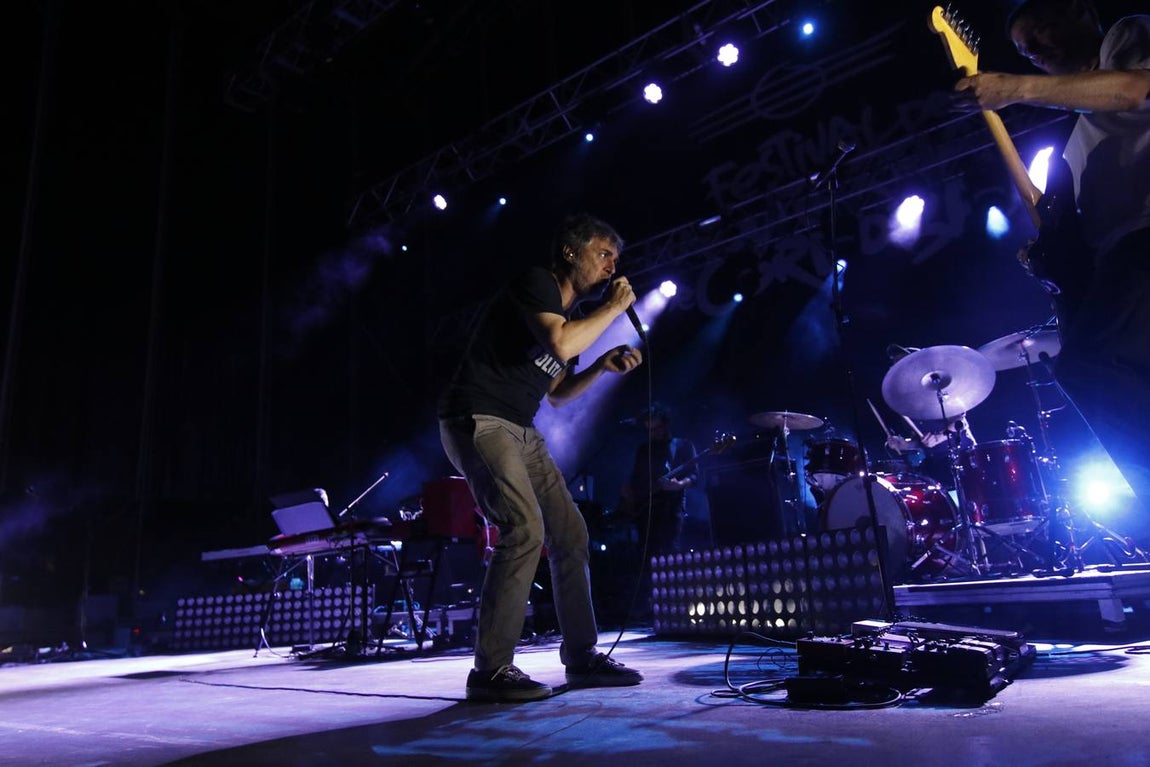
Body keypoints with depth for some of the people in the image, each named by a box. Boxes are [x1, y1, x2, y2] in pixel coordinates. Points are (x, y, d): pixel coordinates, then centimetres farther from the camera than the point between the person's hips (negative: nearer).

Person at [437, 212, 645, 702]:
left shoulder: (571, 313, 19)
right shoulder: (537, 282, -8)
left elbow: (557, 394, 22)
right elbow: (560, 345, -27)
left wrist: (603, 367, 8)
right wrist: (614, 308, -12)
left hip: (520, 432, 10)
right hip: (478, 420, -9)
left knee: (570, 535, 6)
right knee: (524, 531, -22)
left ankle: (582, 658, 16)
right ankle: (491, 671, -11)